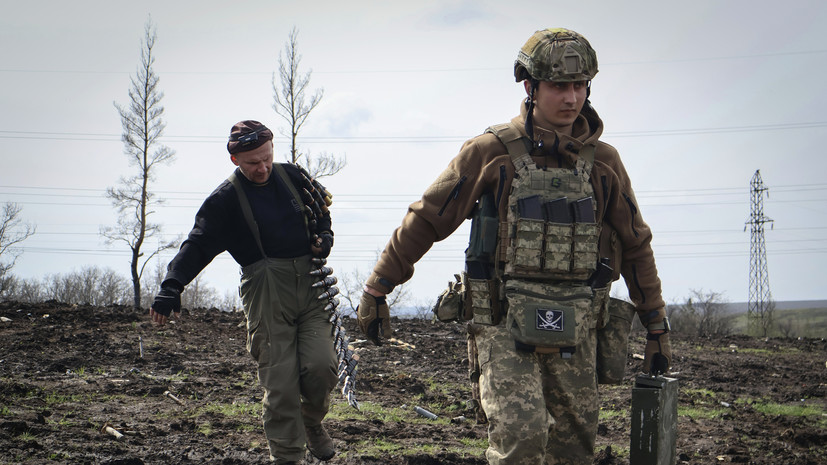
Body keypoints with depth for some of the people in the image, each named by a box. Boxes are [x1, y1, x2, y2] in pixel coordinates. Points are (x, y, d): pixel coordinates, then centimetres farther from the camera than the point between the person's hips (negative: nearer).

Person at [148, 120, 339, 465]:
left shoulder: (293, 177, 12)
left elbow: (321, 210, 29)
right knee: (279, 381, -9)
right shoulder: (225, 200, 0)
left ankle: (312, 422, 21)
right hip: (267, 296, -3)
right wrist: (171, 287, -17)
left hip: (311, 285, 3)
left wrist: (324, 236, 7)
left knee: (320, 366, -10)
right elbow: (198, 246, -4)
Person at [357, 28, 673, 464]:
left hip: (574, 328, 4)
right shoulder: (492, 151, -1)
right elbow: (425, 220, 4)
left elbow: (635, 246, 17)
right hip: (505, 320, -3)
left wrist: (657, 325, 18)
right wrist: (376, 290, 6)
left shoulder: (603, 161, 9)